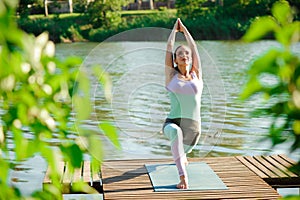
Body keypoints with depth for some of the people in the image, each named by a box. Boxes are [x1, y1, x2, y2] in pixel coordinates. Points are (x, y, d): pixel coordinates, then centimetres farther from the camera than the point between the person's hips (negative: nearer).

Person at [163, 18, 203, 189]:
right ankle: (183, 176, -41)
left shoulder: (196, 76, 7)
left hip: (194, 127, 4)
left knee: (185, 149, 26)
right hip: (174, 123, -4)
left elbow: (194, 48, 11)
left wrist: (185, 30, 21)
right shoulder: (171, 76, 2)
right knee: (175, 131, -39)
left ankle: (181, 156, 68)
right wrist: (175, 30, 18)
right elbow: (169, 48, 6)